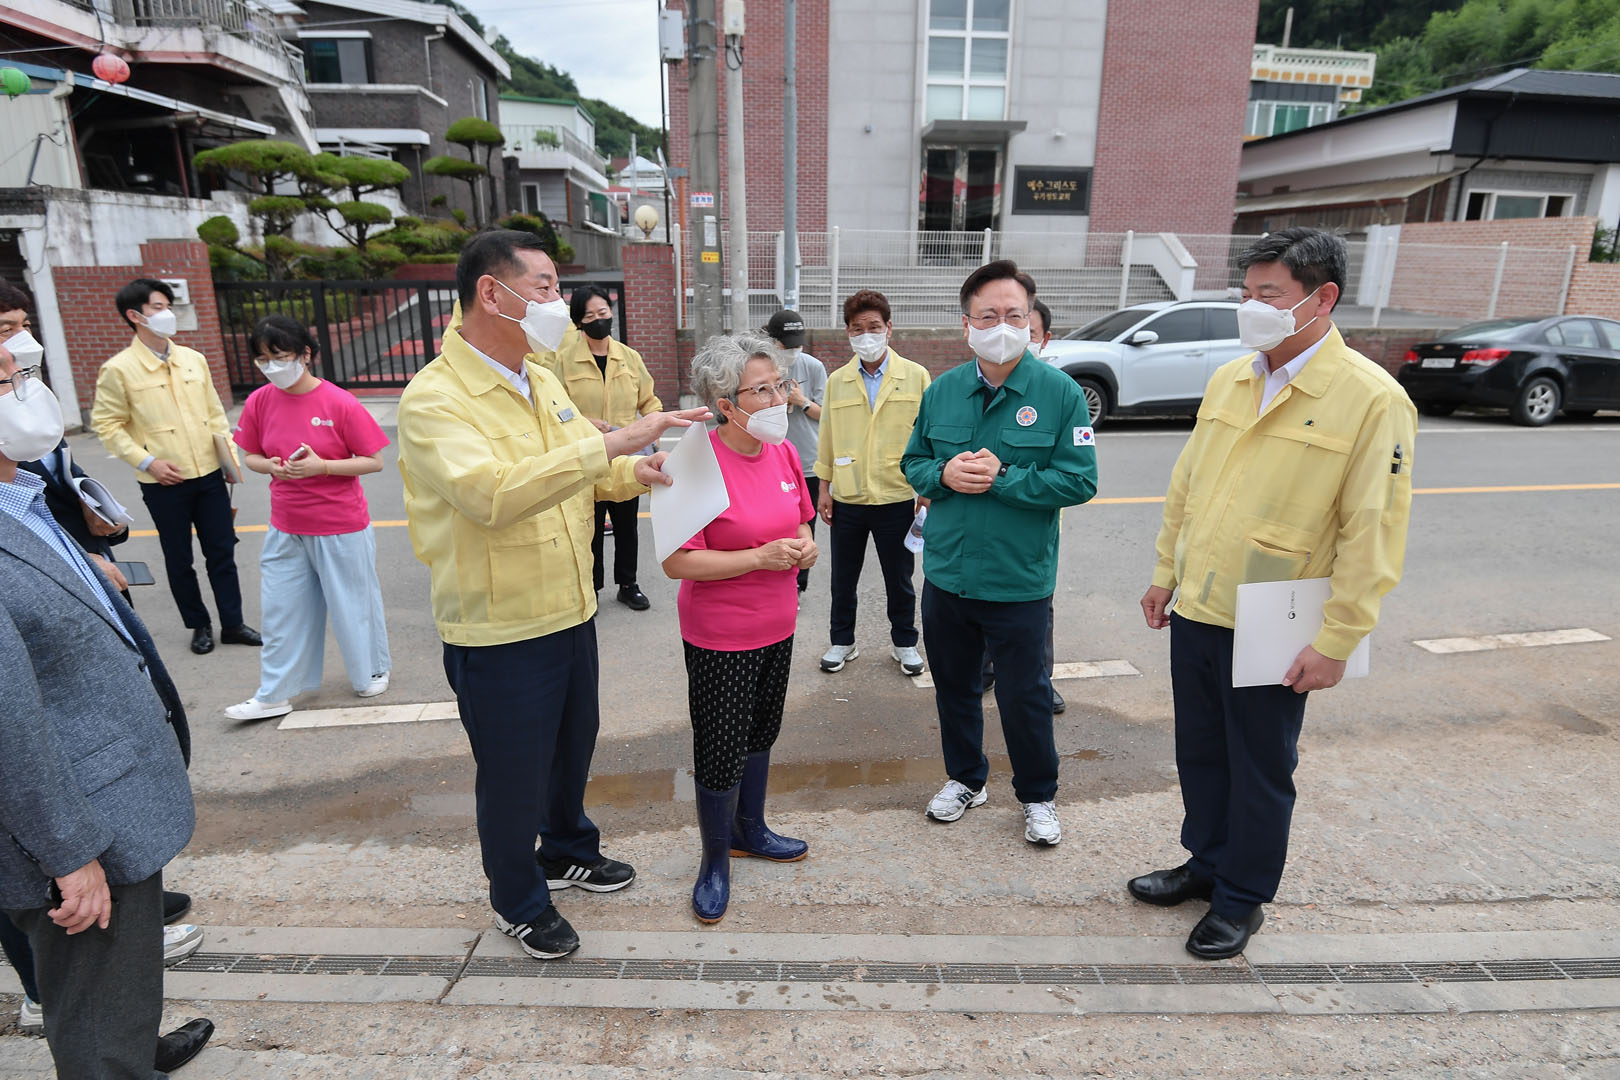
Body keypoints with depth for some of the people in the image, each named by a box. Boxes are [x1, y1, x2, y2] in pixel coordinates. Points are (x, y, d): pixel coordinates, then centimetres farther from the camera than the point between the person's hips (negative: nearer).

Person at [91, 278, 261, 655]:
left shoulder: (193, 359, 6)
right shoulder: (118, 369, -7)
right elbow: (107, 425, -4)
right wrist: (147, 461, -13)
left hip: (209, 475, 3)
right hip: (163, 483, -3)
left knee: (222, 552, 8)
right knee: (179, 559, 9)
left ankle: (233, 624, 19)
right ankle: (199, 625, 24)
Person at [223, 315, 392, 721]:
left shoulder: (340, 403, -14)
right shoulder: (259, 402, -1)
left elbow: (374, 461, -11)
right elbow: (249, 455, 11)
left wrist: (322, 466, -23)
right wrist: (272, 467, -11)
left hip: (341, 527, -4)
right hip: (286, 528, 4)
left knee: (352, 603, 11)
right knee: (281, 610, 10)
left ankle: (372, 671, 33)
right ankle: (275, 694, 22)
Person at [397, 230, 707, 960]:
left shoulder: (543, 381, 5)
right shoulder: (434, 399, -20)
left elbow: (580, 472, 16)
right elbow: (492, 493, -37)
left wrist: (634, 473, -6)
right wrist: (615, 442, -38)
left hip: (569, 613, 8)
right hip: (498, 633, -7)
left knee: (573, 746, 25)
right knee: (514, 775, 12)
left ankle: (568, 851, 52)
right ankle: (518, 900, 39)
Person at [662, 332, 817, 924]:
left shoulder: (782, 452, 1)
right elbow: (677, 561, -24)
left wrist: (805, 546, -7)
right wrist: (761, 556, -28)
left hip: (777, 627, 7)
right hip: (720, 636, -7)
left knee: (760, 733, 22)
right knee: (720, 751, 6)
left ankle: (749, 830, 45)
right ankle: (715, 861, 30)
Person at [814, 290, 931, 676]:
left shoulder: (916, 376, -3)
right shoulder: (836, 381, 4)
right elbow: (827, 437, 7)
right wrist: (824, 488, 5)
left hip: (897, 498, -2)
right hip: (846, 499, 2)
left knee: (899, 579, 13)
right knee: (842, 578, 13)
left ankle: (904, 642, 32)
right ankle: (841, 641, 31)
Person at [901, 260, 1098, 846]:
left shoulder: (1059, 391, -9)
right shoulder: (942, 390, 2)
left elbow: (1079, 481, -12)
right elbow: (913, 462, 10)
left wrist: (1002, 478, -21)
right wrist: (944, 474, -12)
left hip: (1019, 582, -3)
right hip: (946, 574, 4)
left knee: (1024, 696, 10)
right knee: (953, 685, 19)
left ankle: (1038, 796, 36)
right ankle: (965, 778, 43)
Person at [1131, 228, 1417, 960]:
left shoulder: (1373, 398, -13)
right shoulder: (1227, 379, 6)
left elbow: (1373, 533, -14)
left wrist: (1336, 642, -15)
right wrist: (1165, 572, 13)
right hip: (1196, 611, 6)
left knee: (1259, 771, 12)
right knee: (1200, 753, 19)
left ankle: (1242, 900, 32)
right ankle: (1207, 863, 41)